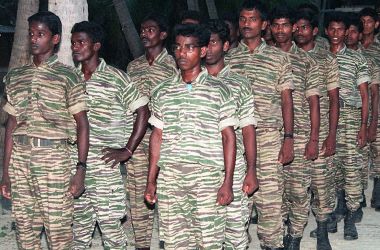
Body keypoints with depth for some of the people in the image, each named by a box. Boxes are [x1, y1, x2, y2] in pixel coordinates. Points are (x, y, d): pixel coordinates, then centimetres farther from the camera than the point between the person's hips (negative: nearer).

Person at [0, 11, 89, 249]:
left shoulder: (67, 76, -1)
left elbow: (82, 124, -2)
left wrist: (81, 168, -11)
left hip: (54, 157, -4)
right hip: (19, 158, 5)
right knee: (25, 230, 9)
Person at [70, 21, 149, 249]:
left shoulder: (115, 78, -6)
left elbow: (143, 111, -4)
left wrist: (127, 150, -8)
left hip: (105, 164, -5)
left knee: (110, 224, 0)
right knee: (79, 223, 13)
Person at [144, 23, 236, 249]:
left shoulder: (219, 91, 1)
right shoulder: (162, 92, 11)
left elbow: (228, 137, 0)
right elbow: (157, 136, 14)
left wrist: (228, 183, -7)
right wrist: (151, 180, 10)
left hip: (207, 177, -3)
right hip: (169, 178, 3)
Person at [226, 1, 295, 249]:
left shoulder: (278, 57, 6)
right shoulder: (228, 58, 10)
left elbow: (286, 99, 5)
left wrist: (288, 139, -3)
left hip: (268, 137, -2)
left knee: (269, 198, -3)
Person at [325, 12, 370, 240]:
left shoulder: (357, 59, 7)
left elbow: (364, 95, 5)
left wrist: (364, 126, -3)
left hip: (350, 117, -2)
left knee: (352, 167, -5)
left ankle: (351, 217, 0)